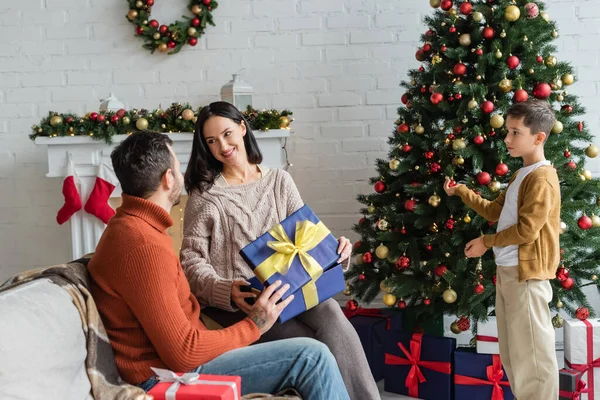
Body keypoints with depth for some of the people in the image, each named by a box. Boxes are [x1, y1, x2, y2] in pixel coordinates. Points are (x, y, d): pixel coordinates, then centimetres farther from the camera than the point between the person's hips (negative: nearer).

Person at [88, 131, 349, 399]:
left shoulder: (128, 226, 11)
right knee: (311, 357, -13)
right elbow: (183, 352, -24)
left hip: (169, 357, 11)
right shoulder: (143, 246, -23)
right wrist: (252, 327, -13)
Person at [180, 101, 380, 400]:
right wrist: (225, 291, -24)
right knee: (317, 347, -28)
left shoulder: (279, 180, 14)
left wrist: (335, 250, -12)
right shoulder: (204, 194, 4)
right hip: (236, 302, -3)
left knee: (331, 315, -30)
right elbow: (192, 260, -4)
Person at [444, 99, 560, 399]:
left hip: (526, 275, -10)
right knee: (512, 352, 17)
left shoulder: (542, 178, -15)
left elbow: (526, 230, -20)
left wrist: (487, 242, -9)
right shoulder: (521, 175, 16)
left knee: (531, 354, -4)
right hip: (507, 271, 10)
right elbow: (495, 211, 21)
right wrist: (459, 191, 17)